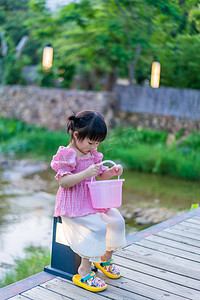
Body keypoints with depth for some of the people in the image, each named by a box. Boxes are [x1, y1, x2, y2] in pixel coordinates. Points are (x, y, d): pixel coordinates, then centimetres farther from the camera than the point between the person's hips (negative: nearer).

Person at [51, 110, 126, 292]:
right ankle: (84, 273, -15)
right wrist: (86, 173, -33)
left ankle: (105, 259, 22)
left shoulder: (92, 154, 12)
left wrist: (112, 171, 0)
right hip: (73, 207, -8)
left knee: (117, 220, -1)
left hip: (93, 202, 9)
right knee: (97, 228, -26)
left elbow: (102, 175, 22)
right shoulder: (67, 155, -14)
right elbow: (63, 182, -24)